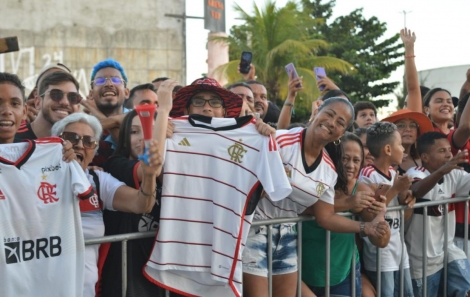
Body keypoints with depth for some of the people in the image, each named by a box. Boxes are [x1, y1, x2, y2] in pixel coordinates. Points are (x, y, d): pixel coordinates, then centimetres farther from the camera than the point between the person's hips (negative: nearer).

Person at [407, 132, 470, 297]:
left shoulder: (453, 175, 2)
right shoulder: (415, 173, -17)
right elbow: (416, 191, -40)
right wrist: (441, 171, -55)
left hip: (449, 250, 5)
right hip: (423, 258, -4)